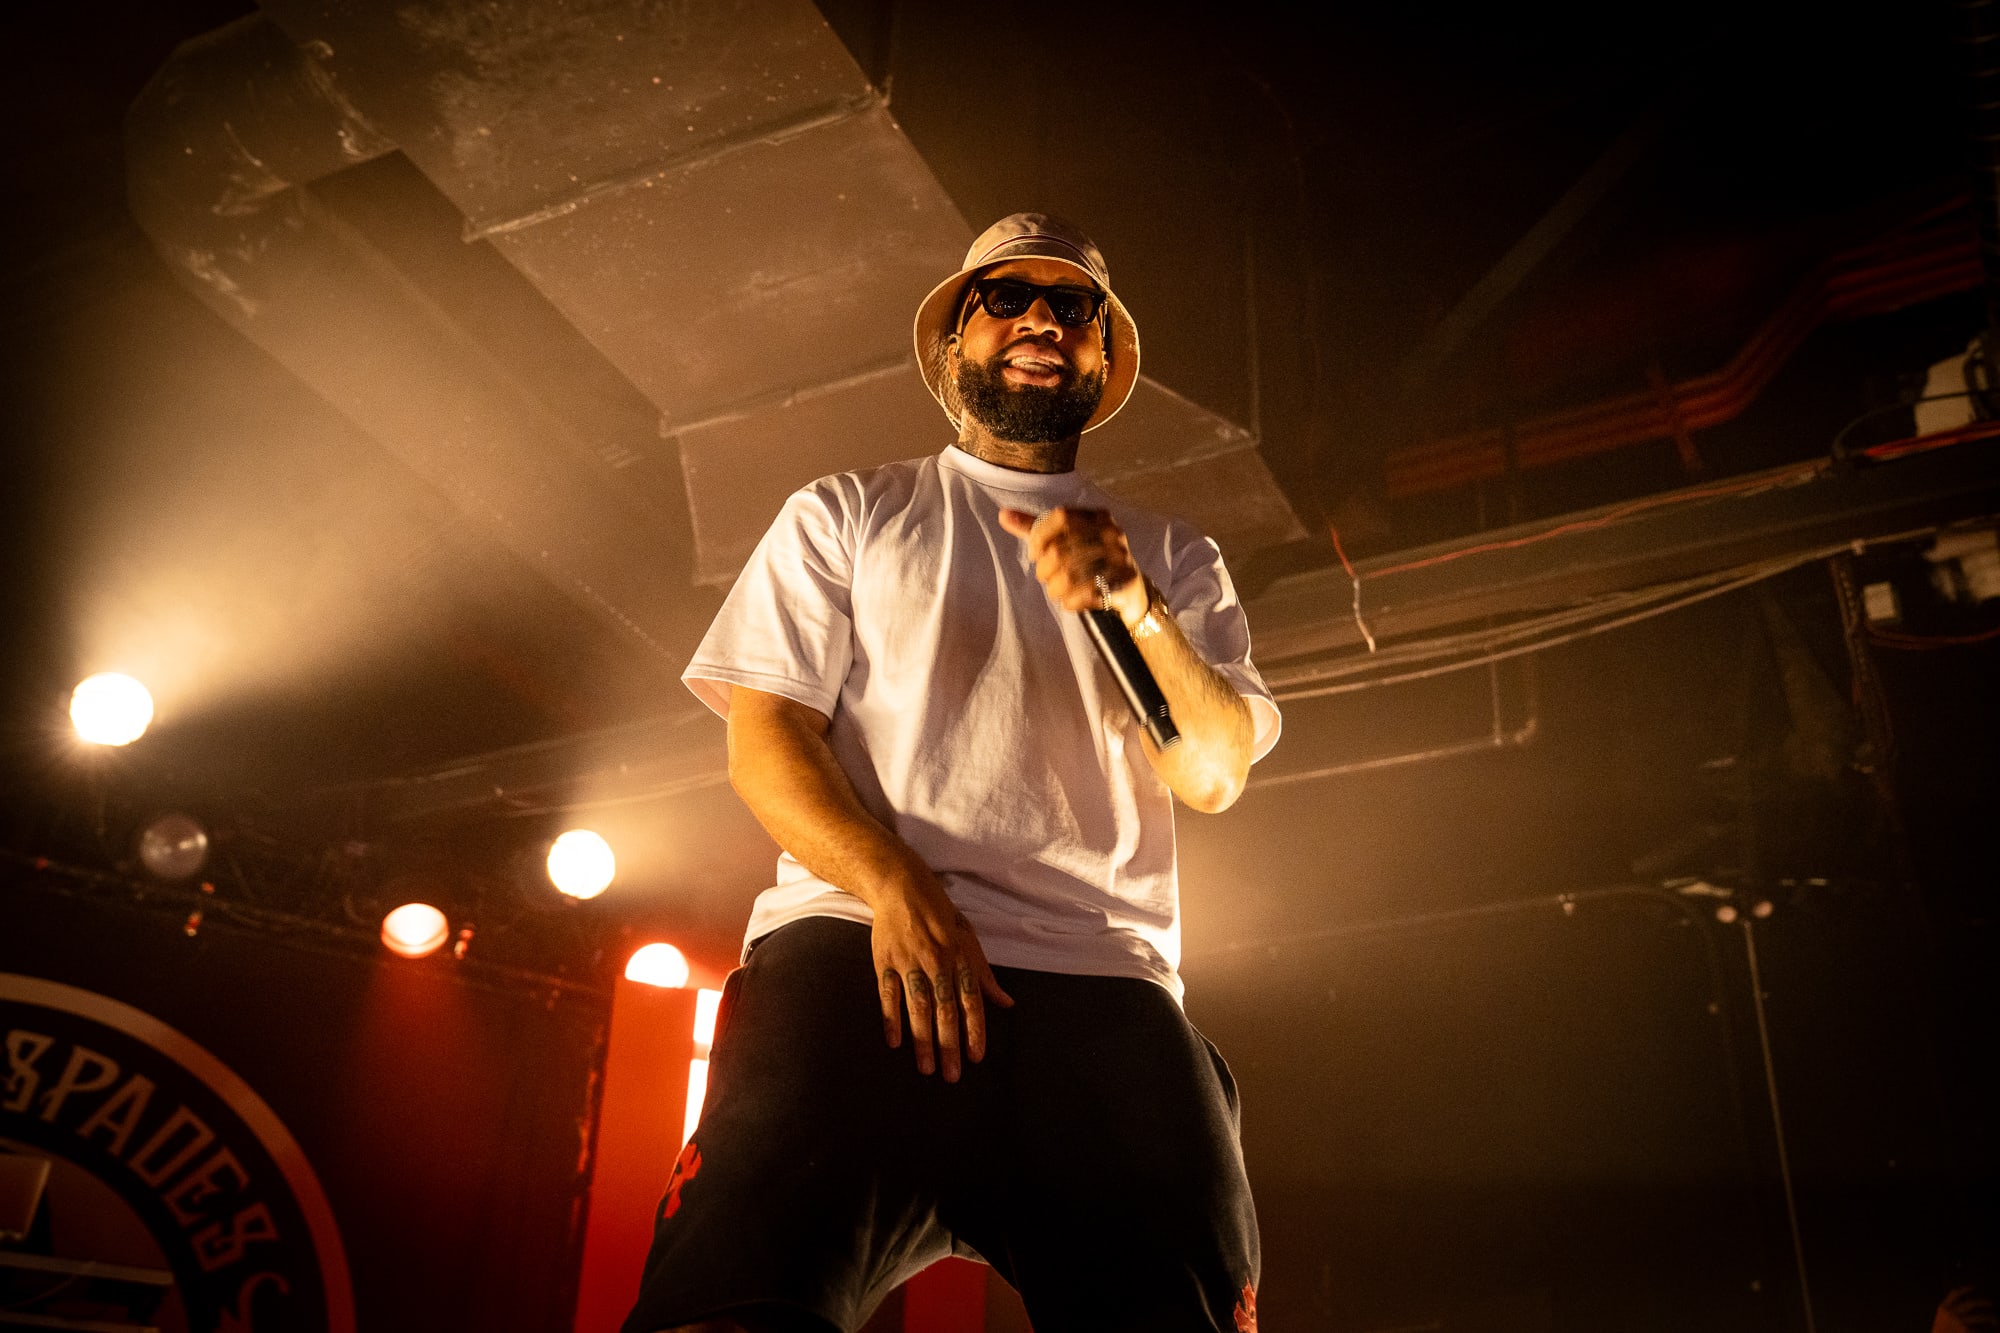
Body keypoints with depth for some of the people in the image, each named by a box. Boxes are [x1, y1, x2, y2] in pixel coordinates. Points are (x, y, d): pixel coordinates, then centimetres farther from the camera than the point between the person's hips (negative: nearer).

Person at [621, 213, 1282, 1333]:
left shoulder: (1175, 558, 25)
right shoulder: (843, 516, 21)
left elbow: (1217, 775, 10)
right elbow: (764, 735, 8)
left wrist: (1135, 603, -9)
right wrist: (896, 886, -11)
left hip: (1105, 982, 2)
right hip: (864, 945, -1)